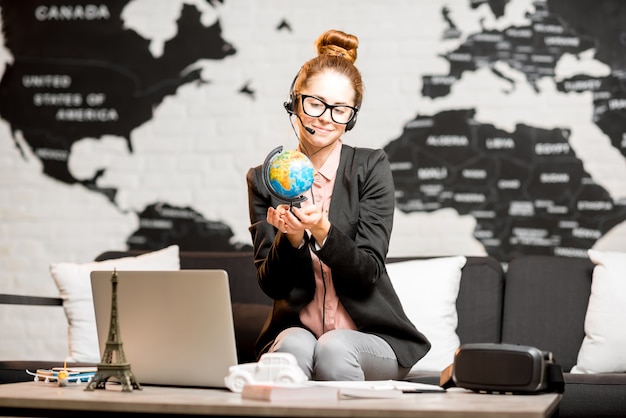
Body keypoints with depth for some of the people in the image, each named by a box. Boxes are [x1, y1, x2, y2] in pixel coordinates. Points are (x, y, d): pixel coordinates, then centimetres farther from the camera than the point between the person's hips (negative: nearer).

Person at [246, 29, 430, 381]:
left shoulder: (372, 168, -1)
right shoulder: (264, 179, 4)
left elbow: (368, 273, -8)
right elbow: (270, 284, -1)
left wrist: (321, 230, -27)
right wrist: (290, 238, -21)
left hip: (371, 336, 0)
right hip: (296, 329, 0)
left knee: (334, 348, -33)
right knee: (296, 346, -33)